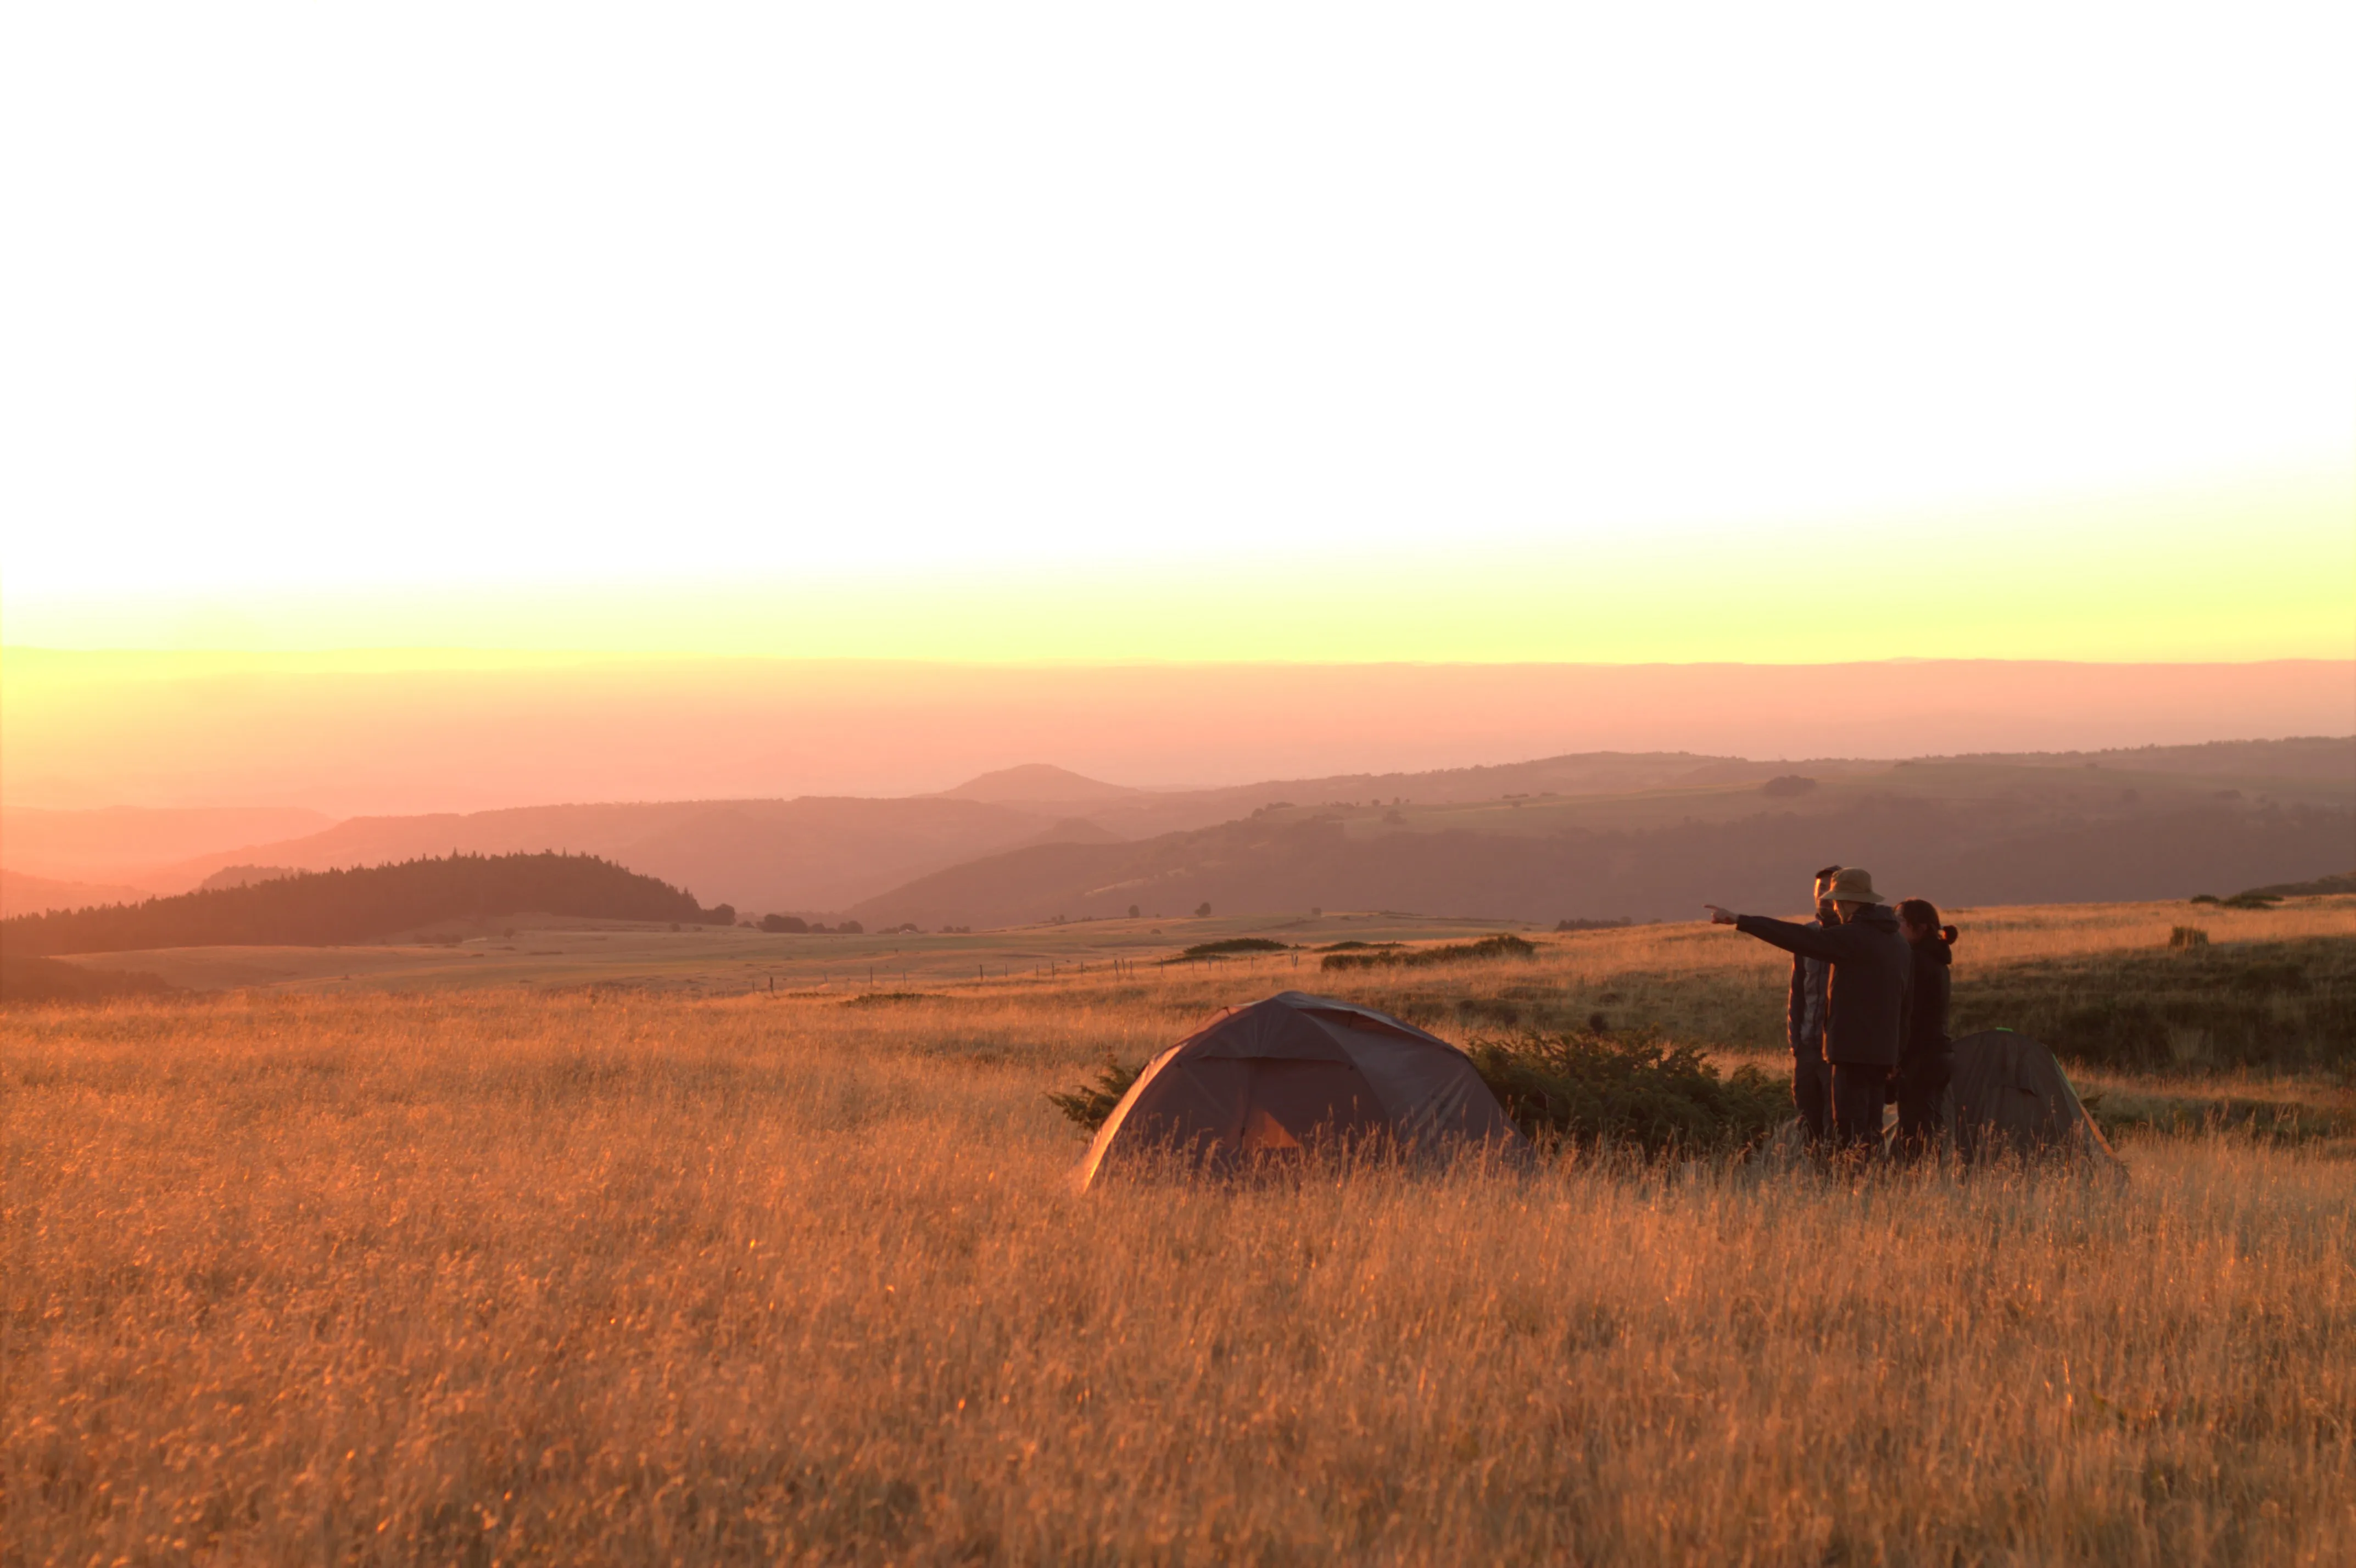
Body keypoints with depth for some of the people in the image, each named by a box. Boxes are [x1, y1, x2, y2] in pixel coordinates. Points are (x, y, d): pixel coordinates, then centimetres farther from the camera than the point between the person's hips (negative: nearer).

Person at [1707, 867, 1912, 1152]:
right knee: (1871, 1131, 11)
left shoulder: (1853, 936, -12)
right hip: (1884, 1051, 9)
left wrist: (1739, 921, -16)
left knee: (1851, 1132, -9)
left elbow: (1797, 938, -17)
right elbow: (1906, 1001, 19)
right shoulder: (1898, 942, 16)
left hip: (1854, 1049, -9)